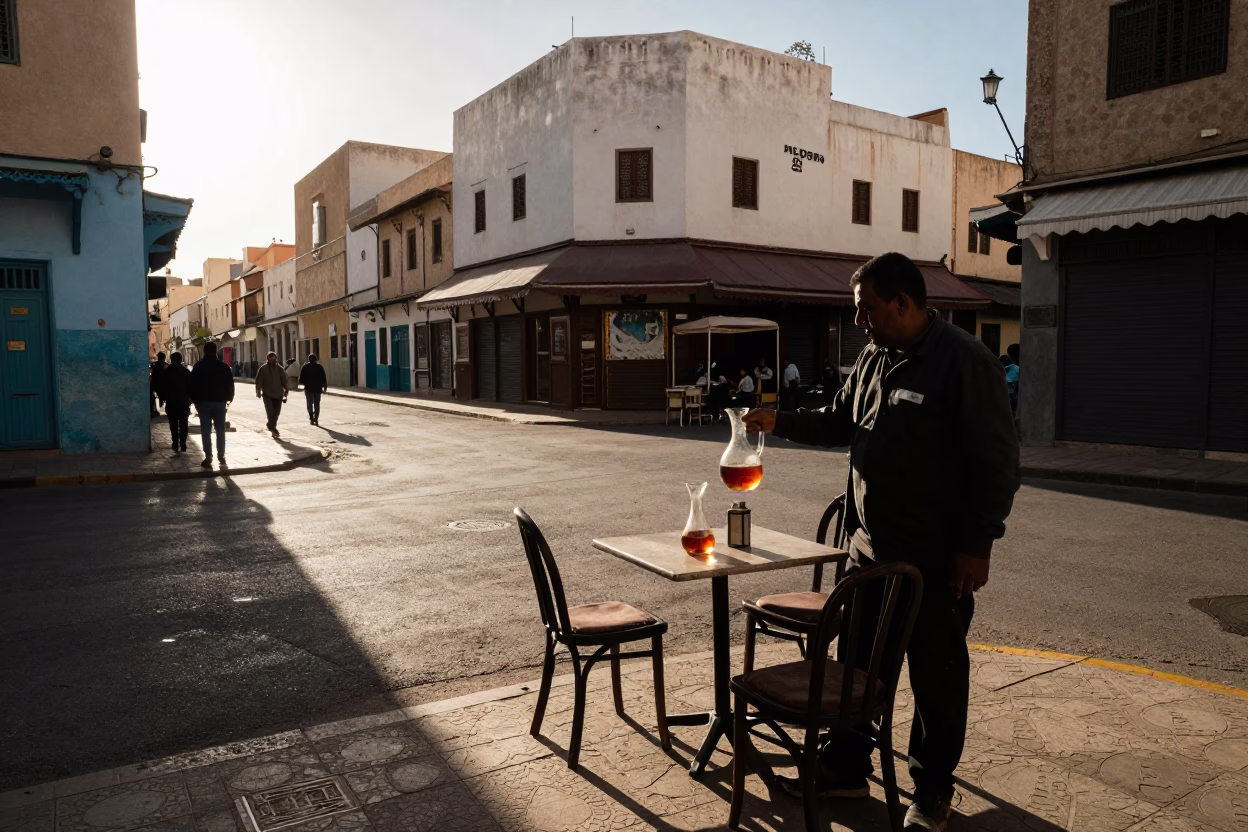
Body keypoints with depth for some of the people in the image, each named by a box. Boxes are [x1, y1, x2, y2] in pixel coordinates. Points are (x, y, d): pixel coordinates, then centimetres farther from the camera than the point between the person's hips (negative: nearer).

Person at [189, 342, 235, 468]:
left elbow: (193, 384, -3)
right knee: (220, 430, 10)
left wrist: (195, 400, 5)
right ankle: (221, 455, 12)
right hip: (220, 401, 2)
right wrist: (229, 398, 16)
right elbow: (230, 384, 6)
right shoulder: (224, 366, 3)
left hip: (204, 402, -2)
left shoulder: (199, 366, -3)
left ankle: (208, 457, -6)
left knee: (205, 431, -1)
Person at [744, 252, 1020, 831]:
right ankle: (845, 767, 33)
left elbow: (997, 462, -15)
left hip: (938, 560, -7)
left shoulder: (964, 361, -15)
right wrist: (780, 422, 9)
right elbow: (838, 422, 22)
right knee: (857, 664, 16)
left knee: (937, 678, 9)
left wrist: (977, 544, -17)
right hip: (871, 548, 7)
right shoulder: (873, 360, 9)